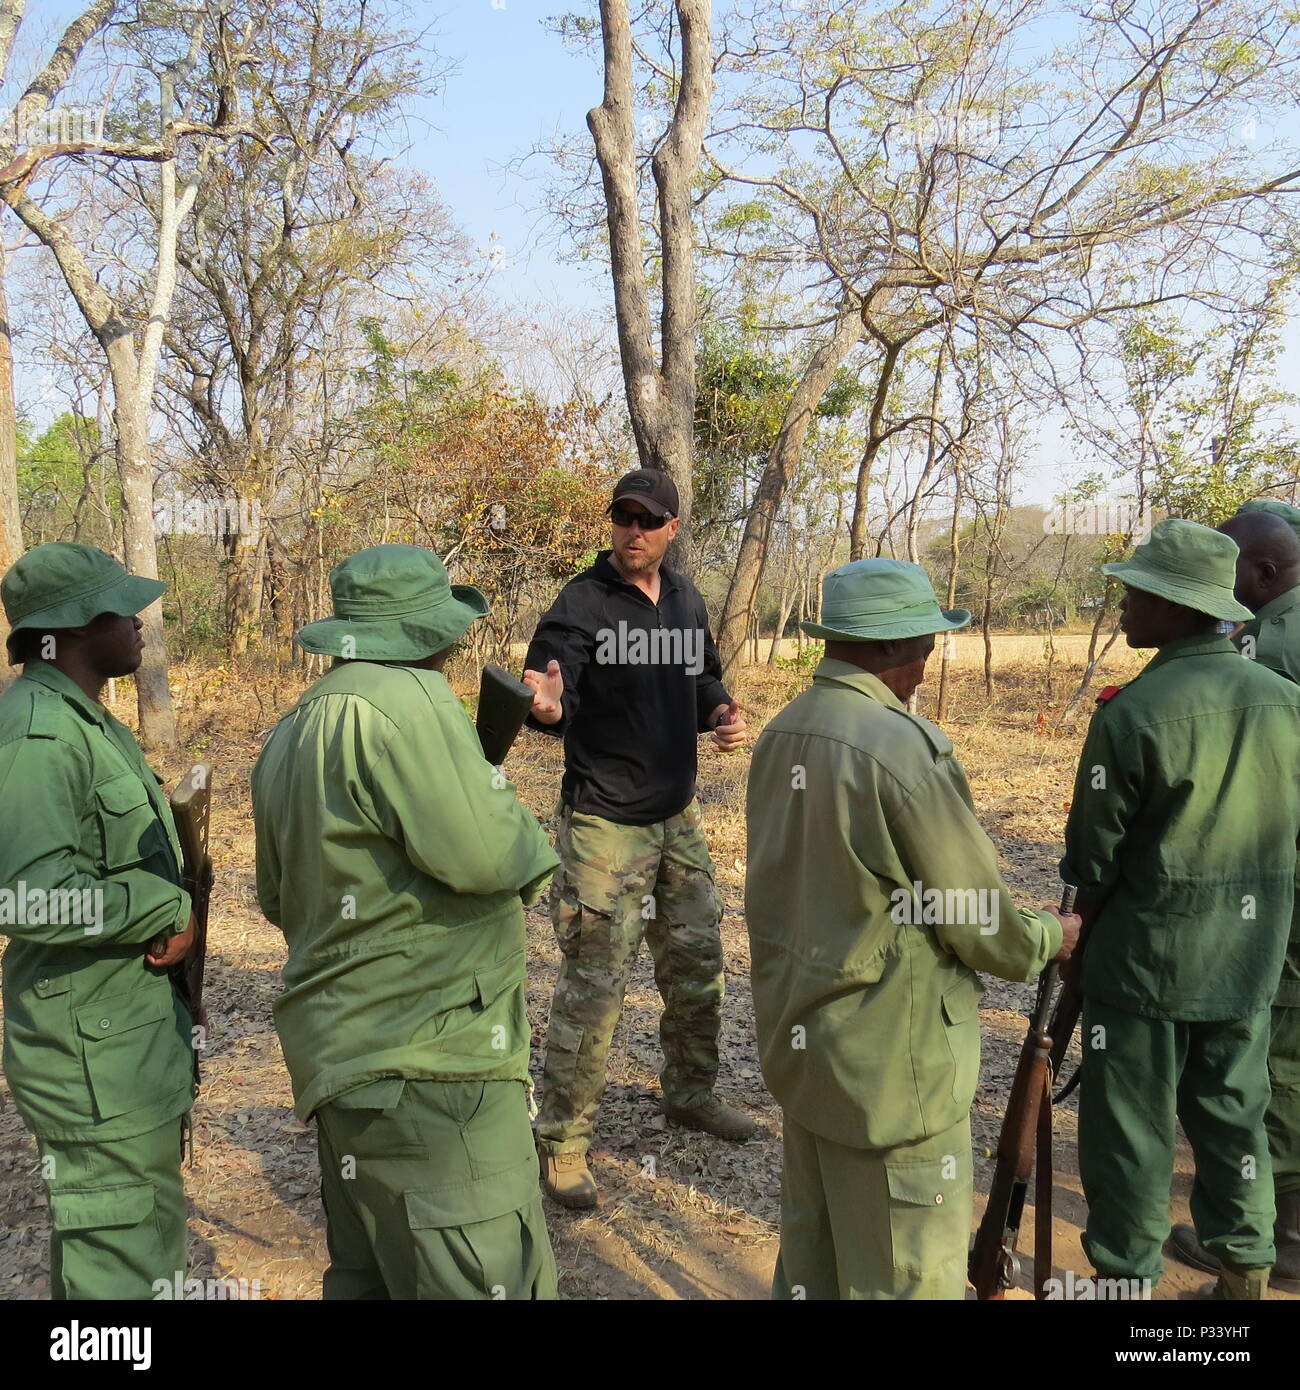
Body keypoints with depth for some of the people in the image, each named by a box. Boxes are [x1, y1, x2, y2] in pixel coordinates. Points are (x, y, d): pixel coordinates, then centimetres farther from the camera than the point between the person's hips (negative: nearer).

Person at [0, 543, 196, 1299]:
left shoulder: (92, 721, 13)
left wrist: (174, 920, 2)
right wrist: (173, 910, -18)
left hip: (132, 1038, 10)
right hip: (99, 1054, -10)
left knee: (100, 1240, 22)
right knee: (126, 1261, 0)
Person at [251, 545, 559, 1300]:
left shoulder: (294, 729, 13)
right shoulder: (404, 700, -16)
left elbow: (281, 898, 21)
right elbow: (482, 852, -23)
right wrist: (525, 840, -3)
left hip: (346, 1053, 10)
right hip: (427, 1065, -10)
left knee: (368, 1273, 21)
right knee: (487, 1281, -2)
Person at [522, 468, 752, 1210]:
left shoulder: (687, 600, 7)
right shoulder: (580, 604, -13)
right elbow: (551, 691, -23)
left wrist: (721, 710, -3)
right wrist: (548, 707, -47)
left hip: (679, 815, 7)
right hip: (605, 822, -7)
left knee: (697, 961, 18)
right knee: (594, 981, -5)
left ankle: (691, 1092, 40)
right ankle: (563, 1140, 11)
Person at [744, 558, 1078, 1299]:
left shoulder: (782, 734, 2)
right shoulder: (904, 747, -23)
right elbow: (977, 921, -15)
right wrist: (1049, 937, 5)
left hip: (800, 1042, 8)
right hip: (890, 1065, -8)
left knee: (811, 1262, 22)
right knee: (907, 1275, 9)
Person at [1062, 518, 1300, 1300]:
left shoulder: (1132, 713, -20)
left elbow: (1092, 854, -11)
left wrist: (1081, 927, 7)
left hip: (1145, 956, -5)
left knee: (1133, 1126, 9)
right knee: (1234, 1115, 20)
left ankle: (1128, 1275, 22)